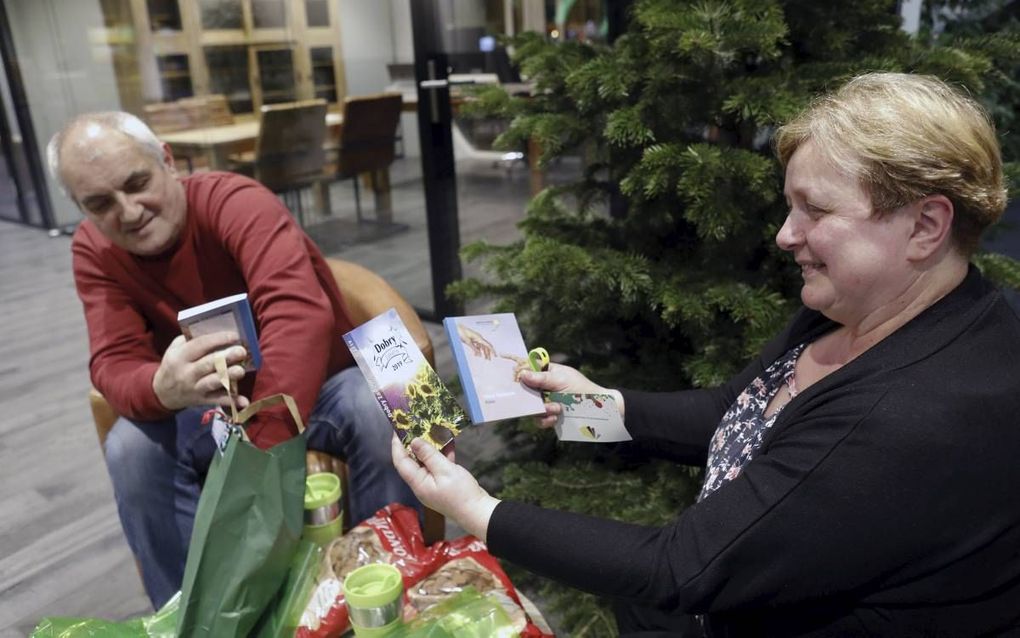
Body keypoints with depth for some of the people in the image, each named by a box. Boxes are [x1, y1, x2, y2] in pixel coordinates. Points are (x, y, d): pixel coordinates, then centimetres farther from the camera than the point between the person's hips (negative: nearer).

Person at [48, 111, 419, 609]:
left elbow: (300, 315, -41)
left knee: (377, 409, -34)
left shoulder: (235, 201, -24)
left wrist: (259, 458, -50)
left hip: (322, 388, -3)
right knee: (130, 445, -24)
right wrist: (162, 388, -45)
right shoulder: (94, 251, -8)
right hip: (215, 409, 4)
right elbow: (115, 365, -18)